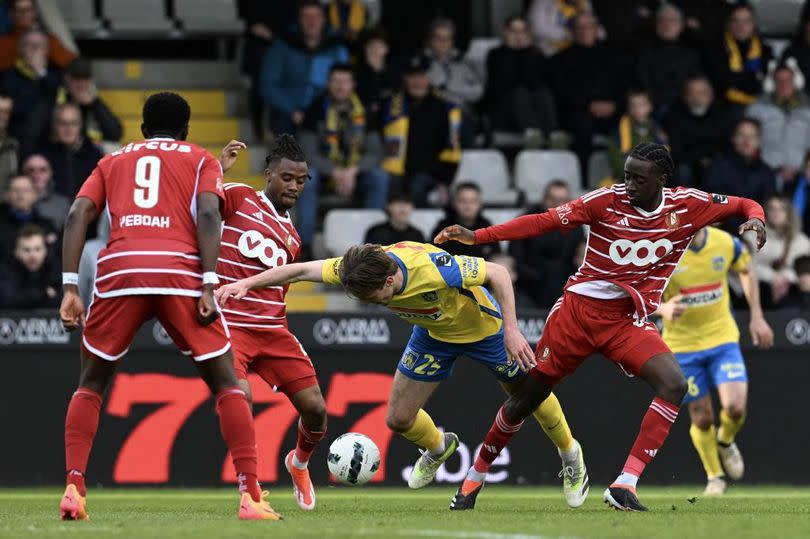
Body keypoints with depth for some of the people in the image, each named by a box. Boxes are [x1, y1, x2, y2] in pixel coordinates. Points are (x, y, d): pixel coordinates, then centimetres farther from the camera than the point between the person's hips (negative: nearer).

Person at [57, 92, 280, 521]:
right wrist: (208, 287, -6)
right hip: (180, 271, -2)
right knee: (225, 383, 9)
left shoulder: (112, 162, 27)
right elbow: (208, 213, 1)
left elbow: (77, 214, 10)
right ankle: (250, 496, -4)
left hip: (119, 270, 2)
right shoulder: (201, 160, 21)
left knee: (90, 384, 19)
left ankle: (73, 490, 3)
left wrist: (70, 288, 5)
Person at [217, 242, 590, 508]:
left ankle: (570, 455, 40)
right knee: (399, 419, 0)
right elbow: (302, 270, -22)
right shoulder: (361, 268, -29)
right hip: (433, 335, 5)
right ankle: (438, 448, 35)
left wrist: (511, 331, -35)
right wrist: (245, 284, -30)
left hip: (482, 326, -5)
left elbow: (497, 274, -32)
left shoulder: (433, 269, -43)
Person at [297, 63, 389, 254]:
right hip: (324, 171, -2)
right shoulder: (317, 110, -8)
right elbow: (308, 153, -13)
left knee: (380, 177, -25)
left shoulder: (362, 112, -1)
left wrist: (352, 172, -22)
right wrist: (336, 173, -24)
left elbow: (374, 152, -4)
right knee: (307, 176, -34)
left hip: (356, 174, 2)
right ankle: (304, 244, -33)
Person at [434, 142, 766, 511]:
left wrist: (755, 218, -18)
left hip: (629, 320, 1)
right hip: (579, 309, -1)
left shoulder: (688, 205, -5)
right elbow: (544, 222, -12)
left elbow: (745, 206, 7)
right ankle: (475, 476, 28)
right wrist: (477, 237, -18)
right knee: (528, 395, 6)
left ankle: (624, 484, -25)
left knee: (673, 385, -25)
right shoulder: (607, 201, -11)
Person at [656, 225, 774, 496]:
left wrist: (756, 317, 12)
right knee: (702, 419, 2)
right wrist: (662, 308, -32)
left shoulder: (726, 243, -8)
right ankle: (714, 477, 26)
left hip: (723, 339, 1)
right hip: (683, 347, -1)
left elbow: (747, 269, 14)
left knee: (735, 407, -16)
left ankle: (725, 441, 20)